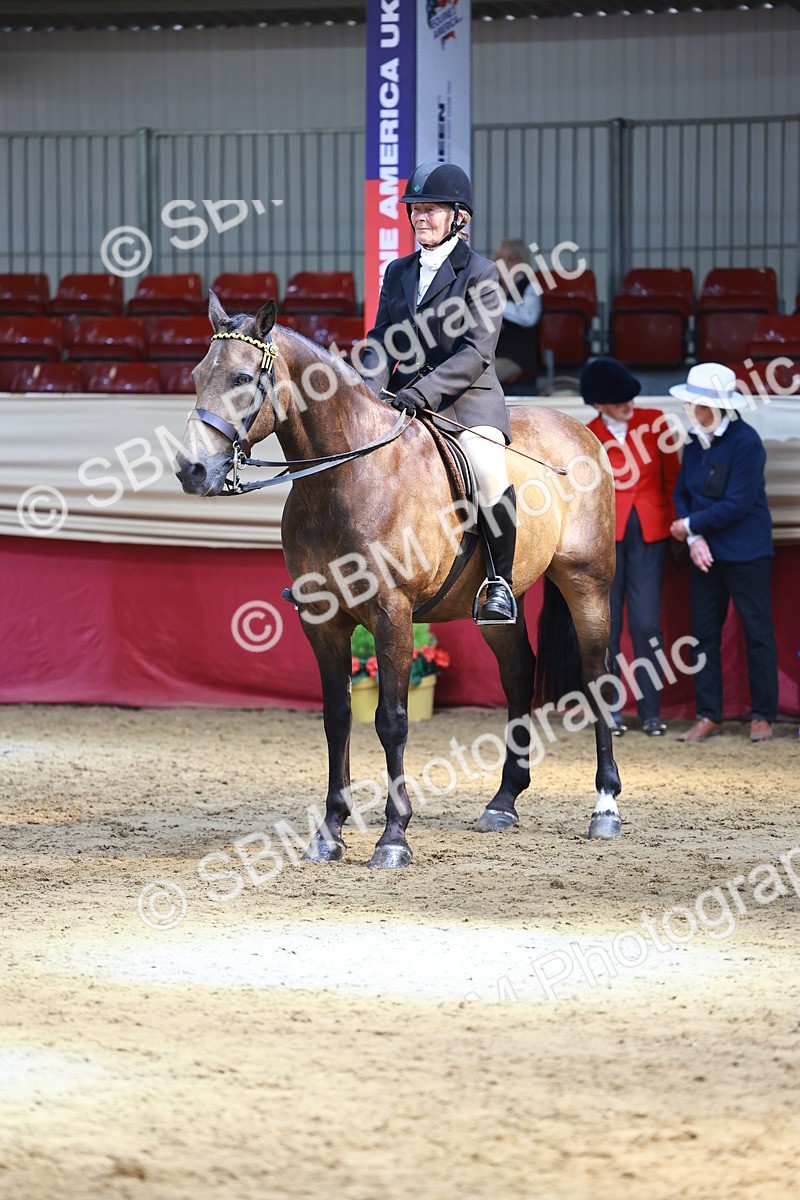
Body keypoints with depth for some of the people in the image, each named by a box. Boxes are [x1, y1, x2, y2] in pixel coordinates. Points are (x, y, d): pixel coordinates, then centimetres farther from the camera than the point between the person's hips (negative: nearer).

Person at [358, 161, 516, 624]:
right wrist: (371, 391, -11)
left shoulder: (479, 272, -5)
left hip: (469, 399, -6)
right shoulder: (398, 272, 14)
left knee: (488, 471, -32)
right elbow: (382, 341, 9)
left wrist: (421, 393, -23)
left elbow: (477, 351, -14)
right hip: (406, 400, 6)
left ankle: (501, 582, -18)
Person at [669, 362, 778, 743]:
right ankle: (708, 716, 14)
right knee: (704, 633, 7)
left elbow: (737, 505, -19)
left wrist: (690, 525, -11)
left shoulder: (745, 442, -16)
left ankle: (762, 716, 9)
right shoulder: (696, 442, 5)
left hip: (745, 554, -7)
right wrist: (693, 539, -8)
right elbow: (682, 493, 9)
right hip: (706, 554, 7)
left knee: (757, 631, 1)